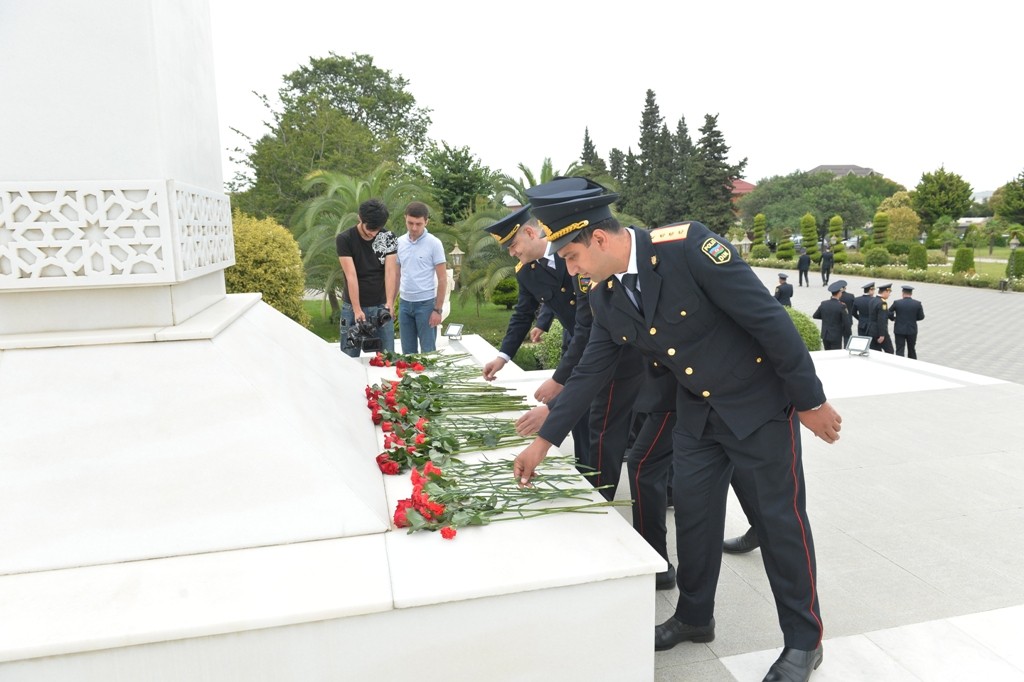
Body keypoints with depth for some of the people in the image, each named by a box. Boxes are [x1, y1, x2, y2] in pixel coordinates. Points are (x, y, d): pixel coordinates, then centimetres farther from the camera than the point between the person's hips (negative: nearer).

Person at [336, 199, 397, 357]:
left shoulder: (388, 238, -1)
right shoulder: (344, 239, -8)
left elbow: (390, 271, -9)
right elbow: (351, 276, -15)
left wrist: (389, 304, -22)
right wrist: (357, 310, -21)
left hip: (381, 307, 2)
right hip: (353, 307, -2)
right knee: (349, 358, 3)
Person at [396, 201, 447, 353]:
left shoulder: (434, 244, -9)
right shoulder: (399, 242, 5)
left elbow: (442, 279, -8)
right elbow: (397, 276, 13)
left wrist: (437, 309, -12)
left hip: (426, 304, -5)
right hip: (404, 303, 5)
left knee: (428, 351, 3)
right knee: (407, 351, 12)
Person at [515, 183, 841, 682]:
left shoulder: (688, 246, -27)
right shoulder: (605, 298, -5)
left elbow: (768, 318, -24)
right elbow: (589, 371, 3)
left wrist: (811, 400, -18)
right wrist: (544, 440, 4)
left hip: (759, 402, -6)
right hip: (696, 413, 6)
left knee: (780, 519, 5)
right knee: (692, 512, 12)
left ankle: (804, 640, 24)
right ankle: (694, 617, 34)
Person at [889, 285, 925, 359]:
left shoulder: (896, 303, -9)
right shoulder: (917, 303, -5)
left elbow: (888, 313, 0)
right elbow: (921, 317, 1)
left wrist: (894, 318, 19)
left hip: (899, 330, -2)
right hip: (912, 330, 2)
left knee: (899, 351, 1)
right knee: (912, 350, 18)